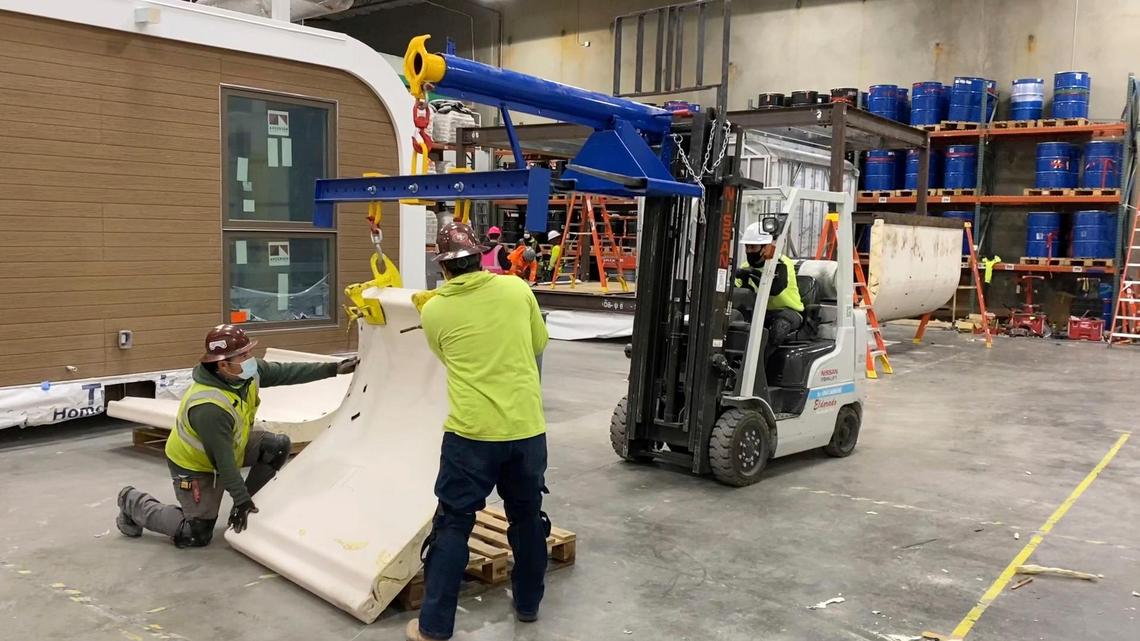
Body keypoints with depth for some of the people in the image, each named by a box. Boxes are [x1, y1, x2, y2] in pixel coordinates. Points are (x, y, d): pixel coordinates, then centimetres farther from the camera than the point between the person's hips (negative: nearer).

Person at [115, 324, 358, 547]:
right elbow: (223, 460, -32)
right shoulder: (208, 407, -38)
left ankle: (249, 499, 9)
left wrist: (333, 369, -9)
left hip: (232, 444, 8)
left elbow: (286, 372, -6)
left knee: (278, 445, -10)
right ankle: (134, 503, 16)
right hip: (195, 463, -7)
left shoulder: (249, 372, -18)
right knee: (198, 536, -4)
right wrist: (241, 500, -25)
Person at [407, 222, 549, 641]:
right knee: (527, 517, 20)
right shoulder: (517, 289, 0)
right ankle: (528, 604, 35)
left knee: (453, 525, 8)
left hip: (471, 432, -2)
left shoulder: (433, 311, -2)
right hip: (527, 428, 2)